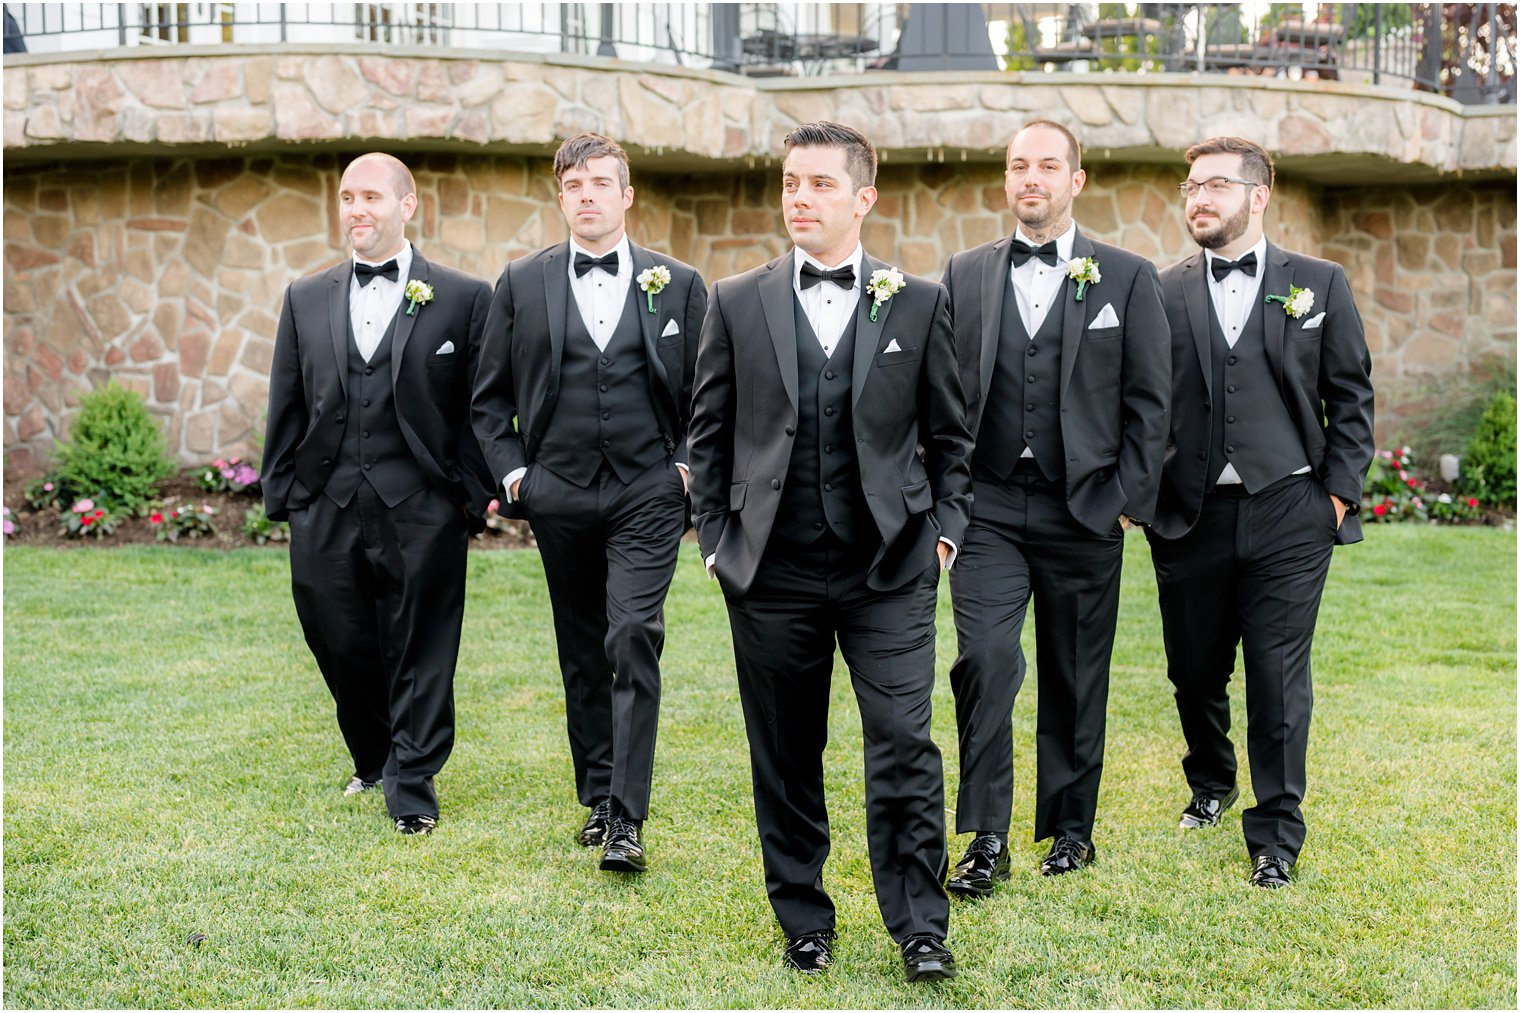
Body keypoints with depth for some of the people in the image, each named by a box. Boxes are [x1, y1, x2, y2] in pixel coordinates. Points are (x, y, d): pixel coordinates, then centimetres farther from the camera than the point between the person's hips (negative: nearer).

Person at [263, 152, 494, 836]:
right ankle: (374, 761, 32)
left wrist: (476, 496, -5)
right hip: (325, 510, 4)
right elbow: (286, 408, 13)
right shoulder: (305, 299, 13)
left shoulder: (464, 299, 2)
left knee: (419, 653, 2)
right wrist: (281, 494, 7)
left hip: (421, 510, -3)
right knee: (339, 645, 9)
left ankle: (412, 787, 15)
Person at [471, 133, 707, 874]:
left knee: (634, 640, -13)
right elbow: (490, 397, 11)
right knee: (582, 651, 9)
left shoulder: (678, 284, 6)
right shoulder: (523, 283, 7)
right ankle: (597, 796, 22)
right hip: (559, 496, 2)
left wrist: (688, 466, -1)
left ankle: (627, 819, -11)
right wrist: (512, 472, 1)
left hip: (647, 495, -2)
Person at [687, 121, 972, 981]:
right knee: (785, 757, 8)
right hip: (773, 573, 1)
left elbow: (949, 437, 10)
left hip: (890, 571, -1)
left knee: (905, 745, -6)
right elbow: (710, 435, 11)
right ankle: (805, 923, 23)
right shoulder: (737, 304, 6)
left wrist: (944, 530, 2)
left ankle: (920, 928, 5)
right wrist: (717, 539, 5)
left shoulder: (919, 304, 5)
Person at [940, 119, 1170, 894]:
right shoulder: (965, 275, 8)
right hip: (988, 508, 0)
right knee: (984, 660, -12)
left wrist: (1130, 498, -3)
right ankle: (987, 839, -4)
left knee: (1076, 678, 8)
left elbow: (1148, 400, 3)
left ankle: (1071, 828, 23)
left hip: (1083, 511, 0)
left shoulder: (1128, 277, 4)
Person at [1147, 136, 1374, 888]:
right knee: (1194, 672, 12)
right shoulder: (1163, 295, 6)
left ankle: (1276, 837, 11)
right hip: (1190, 517, 2)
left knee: (1279, 679, -1)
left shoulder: (1320, 285, 5)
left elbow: (1351, 396, 6)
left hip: (1288, 516, -1)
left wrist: (1340, 491, -1)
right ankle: (1211, 785, 39)